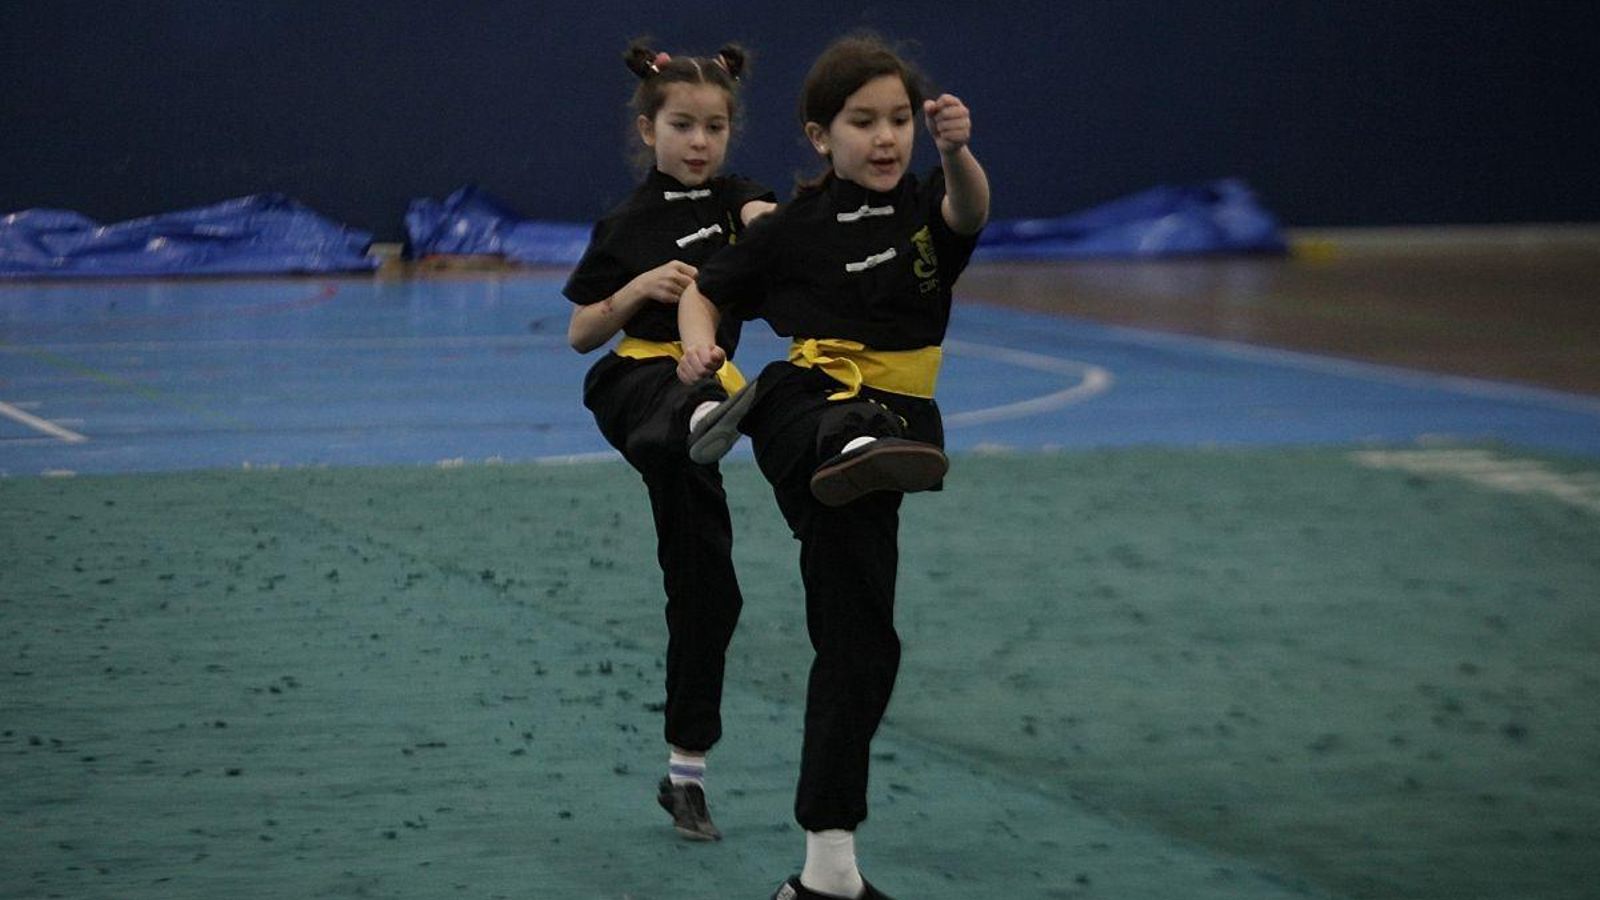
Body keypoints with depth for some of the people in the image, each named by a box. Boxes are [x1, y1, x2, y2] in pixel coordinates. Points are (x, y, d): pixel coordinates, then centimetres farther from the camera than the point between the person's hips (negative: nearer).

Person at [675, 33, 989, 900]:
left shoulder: (926, 205, 4)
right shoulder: (796, 227, 0)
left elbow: (968, 209, -20)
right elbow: (705, 291, 10)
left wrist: (957, 151, -42)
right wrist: (700, 342, -12)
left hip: (892, 419, 2)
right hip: (805, 407, -2)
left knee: (858, 645, 4)